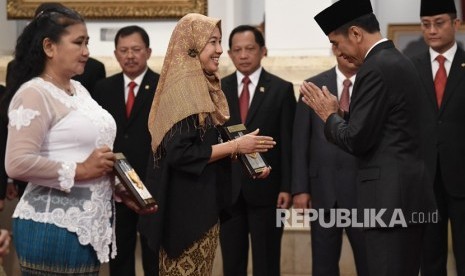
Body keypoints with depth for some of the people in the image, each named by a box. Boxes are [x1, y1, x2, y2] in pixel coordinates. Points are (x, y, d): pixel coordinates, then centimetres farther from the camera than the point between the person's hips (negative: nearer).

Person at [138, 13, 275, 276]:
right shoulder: (182, 87, -17)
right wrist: (235, 146, -18)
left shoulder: (206, 86, 11)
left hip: (204, 201, 9)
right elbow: (179, 153, -24)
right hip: (185, 204, -9)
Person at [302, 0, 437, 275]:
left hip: (390, 195, -10)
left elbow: (357, 140, -16)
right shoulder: (399, 62, 15)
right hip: (409, 191, 10)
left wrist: (330, 116, 1)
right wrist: (340, 113, 14)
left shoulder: (375, 69, -15)